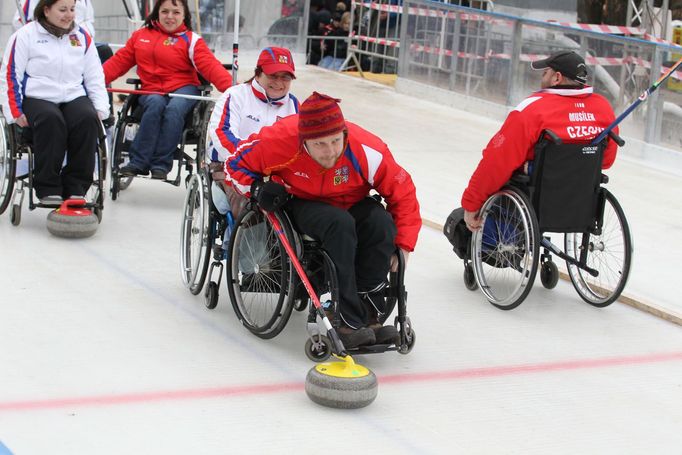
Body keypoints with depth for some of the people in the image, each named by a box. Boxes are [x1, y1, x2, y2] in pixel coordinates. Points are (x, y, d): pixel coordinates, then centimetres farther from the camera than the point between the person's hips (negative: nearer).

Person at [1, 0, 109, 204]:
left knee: (88, 118, -30)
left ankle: (76, 187, -21)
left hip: (74, 97, 4)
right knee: (51, 119, -37)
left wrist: (100, 108, 3)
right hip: (37, 98, -3)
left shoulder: (82, 37, 13)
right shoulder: (26, 35, 0)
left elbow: (95, 77, 15)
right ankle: (47, 188, -26)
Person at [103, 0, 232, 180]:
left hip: (183, 88, -2)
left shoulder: (191, 40, 2)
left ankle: (160, 164, -30)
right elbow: (120, 61, 11)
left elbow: (211, 67, -10)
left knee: (174, 108, -35)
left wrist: (232, 88, -27)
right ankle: (138, 163, -33)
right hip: (152, 91, 2)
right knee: (156, 104, -33)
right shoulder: (141, 35, 14)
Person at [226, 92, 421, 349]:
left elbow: (402, 193, -14)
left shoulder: (368, 151, -26)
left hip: (352, 206, 2)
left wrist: (403, 247, -16)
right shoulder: (281, 141, -28)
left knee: (381, 222, -31)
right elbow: (236, 164, -10)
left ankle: (367, 313, -24)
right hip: (302, 205, -2)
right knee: (339, 223, -35)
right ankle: (348, 321, -35)